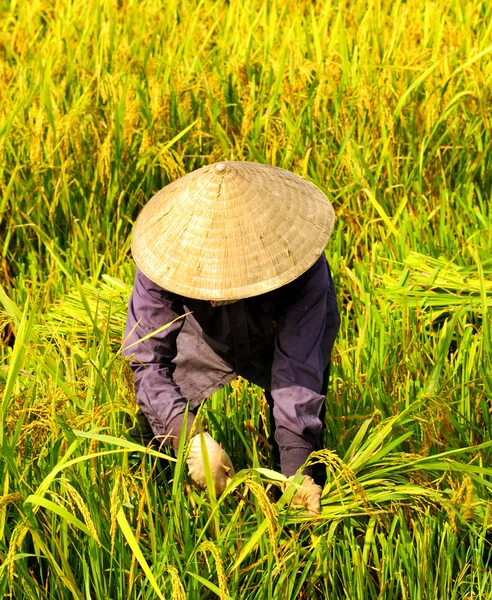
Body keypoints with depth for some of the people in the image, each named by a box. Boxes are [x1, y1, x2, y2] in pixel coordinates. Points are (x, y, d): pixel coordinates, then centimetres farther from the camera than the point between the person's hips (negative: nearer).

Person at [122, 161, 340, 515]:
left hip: (283, 337, -1)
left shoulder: (305, 268, -40)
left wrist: (297, 470, -46)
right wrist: (191, 436, -45)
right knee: (154, 422, -9)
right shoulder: (169, 253, -37)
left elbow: (298, 367, -37)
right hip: (204, 338, 1)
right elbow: (145, 358, -31)